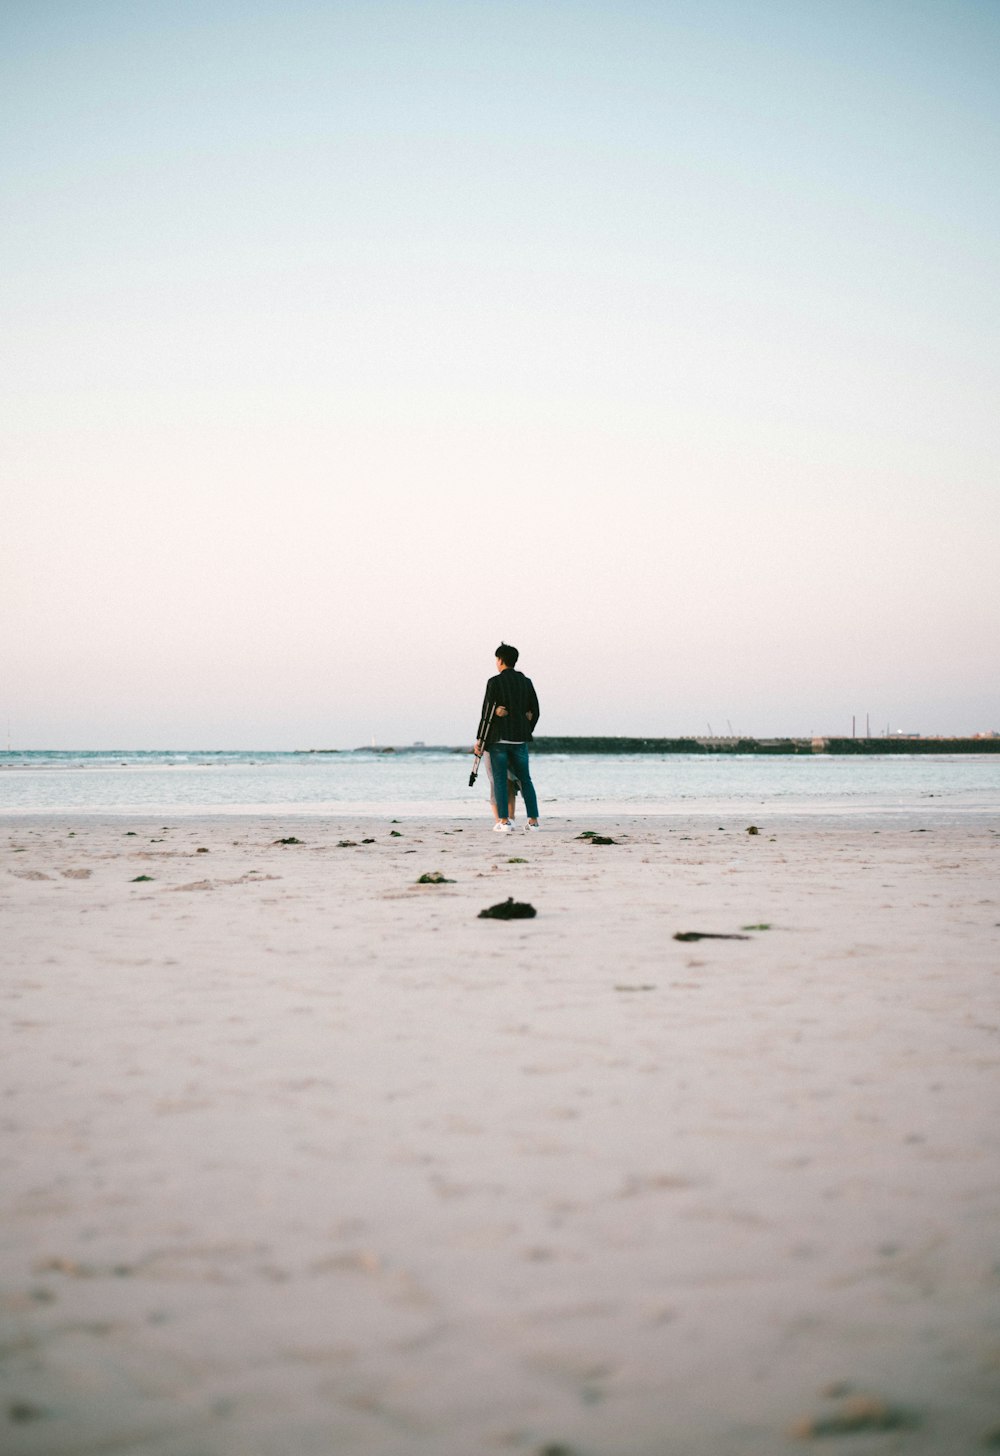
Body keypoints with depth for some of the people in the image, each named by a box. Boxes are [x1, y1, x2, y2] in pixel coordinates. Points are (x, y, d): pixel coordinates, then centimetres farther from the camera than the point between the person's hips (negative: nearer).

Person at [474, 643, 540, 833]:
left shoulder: (495, 682, -7)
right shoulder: (526, 682, 7)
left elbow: (487, 711, -9)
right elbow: (534, 712, 9)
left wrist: (479, 739, -5)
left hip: (498, 738, -4)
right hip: (520, 739, 4)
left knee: (499, 780, 0)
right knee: (525, 779, 11)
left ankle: (504, 821, -6)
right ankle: (533, 820, 7)